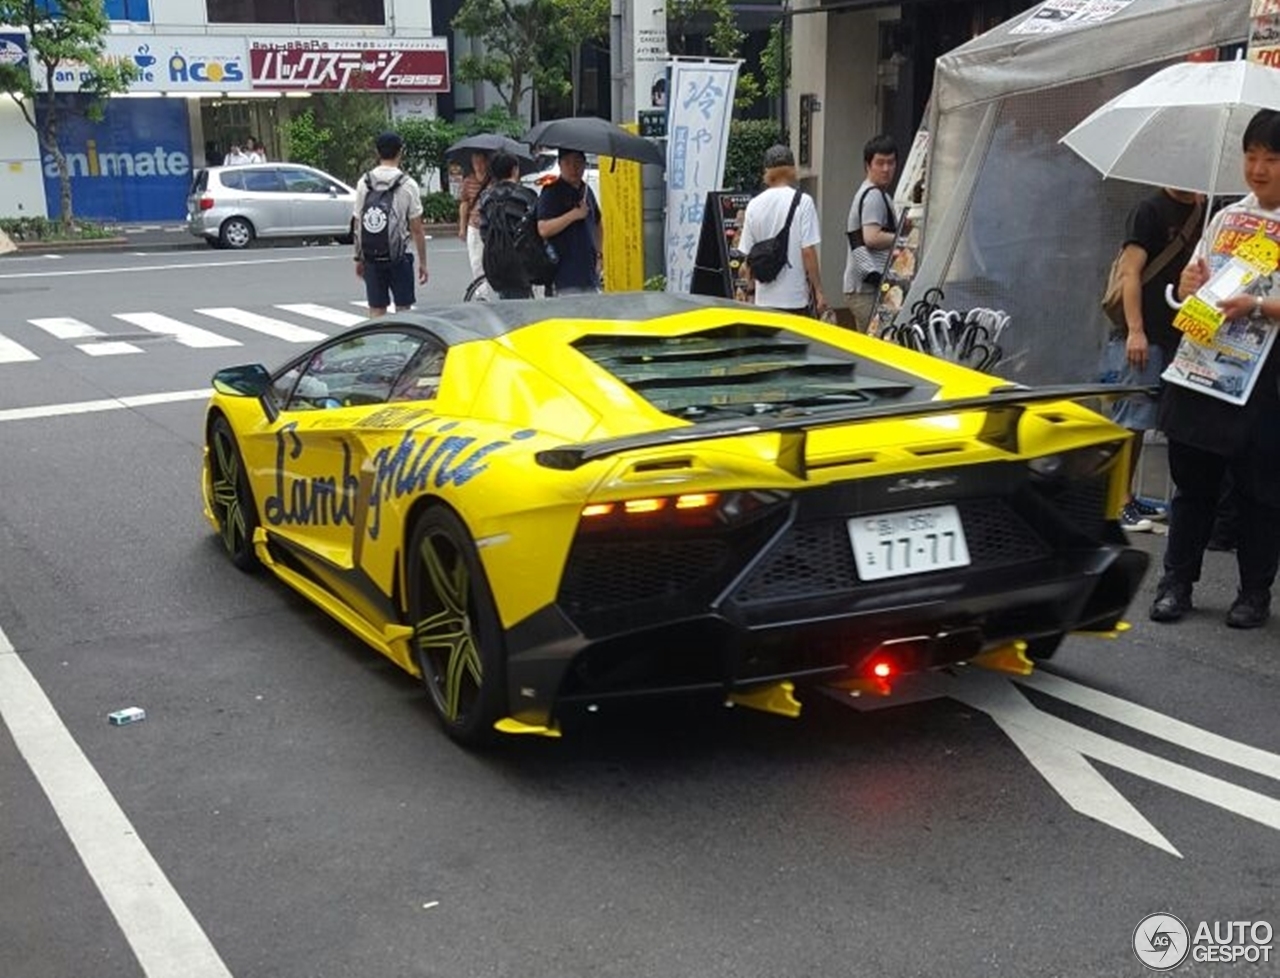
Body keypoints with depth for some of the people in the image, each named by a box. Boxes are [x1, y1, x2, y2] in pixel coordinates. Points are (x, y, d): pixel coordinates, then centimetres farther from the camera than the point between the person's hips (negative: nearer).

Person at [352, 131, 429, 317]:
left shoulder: (364, 183, 2)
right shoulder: (408, 184, -7)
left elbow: (358, 226, 5)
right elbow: (417, 228, -6)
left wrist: (359, 258, 14)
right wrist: (422, 262, 0)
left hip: (371, 258, 3)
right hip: (399, 257, -3)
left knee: (376, 310, 6)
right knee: (403, 309, 5)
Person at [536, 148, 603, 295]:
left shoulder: (586, 191, 16)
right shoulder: (551, 193, -6)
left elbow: (597, 225, 29)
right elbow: (543, 229, -18)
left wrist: (598, 254, 17)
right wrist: (574, 215, -20)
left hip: (589, 273, 7)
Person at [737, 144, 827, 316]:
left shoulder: (754, 205, 5)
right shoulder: (802, 201, -7)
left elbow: (747, 255, 9)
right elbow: (808, 252, -11)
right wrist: (818, 291, -4)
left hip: (764, 299, 4)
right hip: (796, 297, -4)